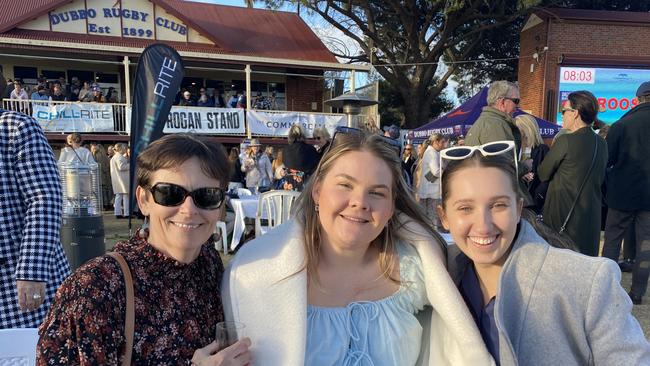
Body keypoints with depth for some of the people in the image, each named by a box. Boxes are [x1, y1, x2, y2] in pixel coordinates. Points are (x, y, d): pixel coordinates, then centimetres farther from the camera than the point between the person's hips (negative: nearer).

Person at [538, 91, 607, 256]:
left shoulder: (565, 141, -17)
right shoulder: (601, 143, 5)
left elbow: (543, 174, -8)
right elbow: (600, 179, 14)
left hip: (564, 216, -7)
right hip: (592, 217, 7)